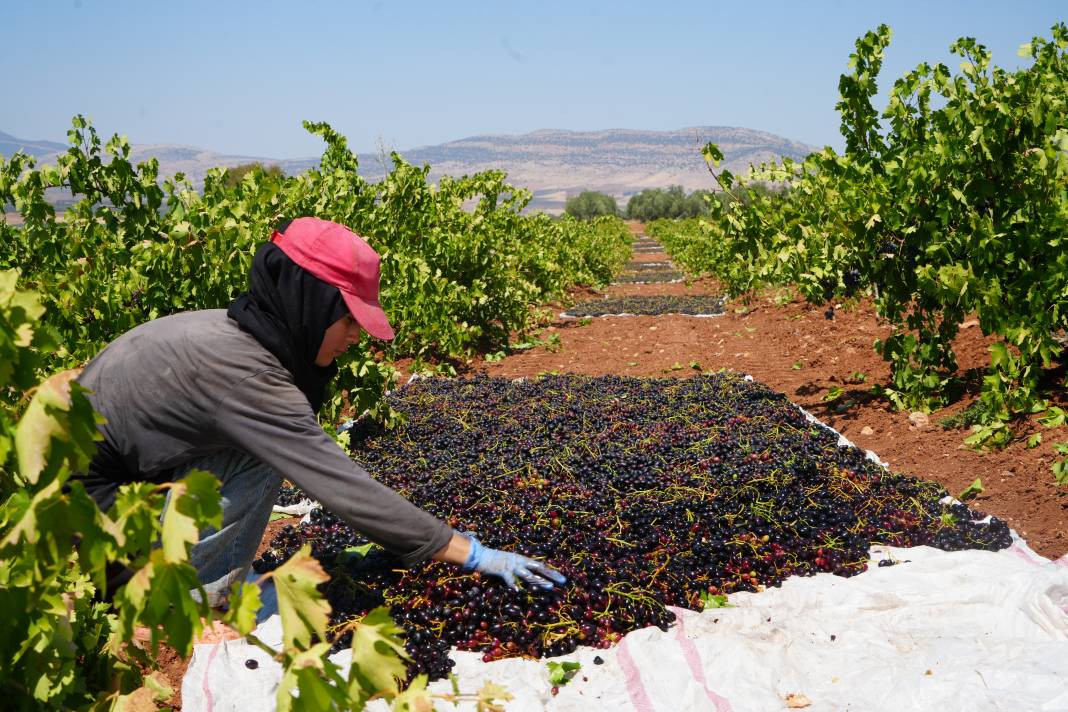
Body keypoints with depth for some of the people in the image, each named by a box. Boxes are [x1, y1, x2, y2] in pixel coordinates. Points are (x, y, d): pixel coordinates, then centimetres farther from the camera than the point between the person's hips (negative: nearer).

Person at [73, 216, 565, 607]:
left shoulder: (232, 333, -2)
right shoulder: (241, 370, -28)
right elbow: (342, 487, -30)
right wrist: (470, 554, -26)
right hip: (86, 505, -8)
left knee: (269, 444, -1)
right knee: (261, 457, -19)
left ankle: (216, 583, 6)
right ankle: (196, 594, -3)